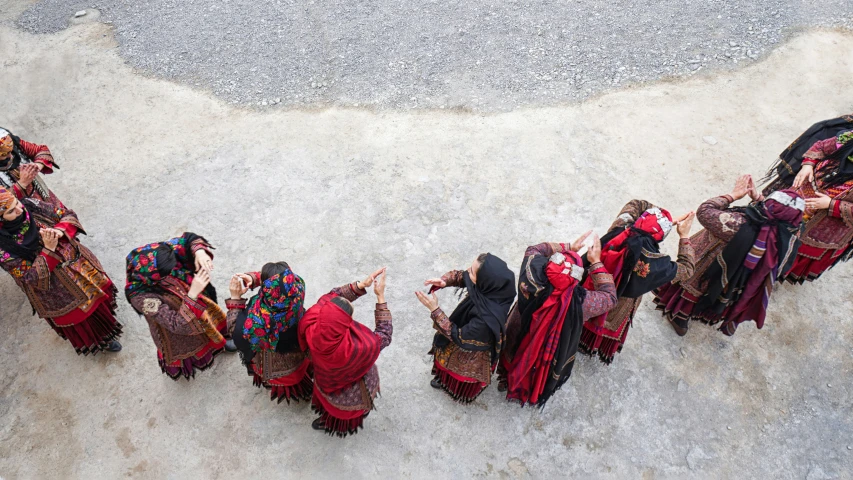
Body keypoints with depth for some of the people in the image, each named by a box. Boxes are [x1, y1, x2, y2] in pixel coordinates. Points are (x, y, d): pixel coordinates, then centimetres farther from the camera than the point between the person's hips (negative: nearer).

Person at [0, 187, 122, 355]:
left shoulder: (32, 206, -17)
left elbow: (68, 215, -6)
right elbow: (29, 276, -23)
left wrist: (59, 230, -27)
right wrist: (48, 250, -33)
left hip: (78, 262, 5)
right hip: (56, 290, -5)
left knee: (95, 292, 29)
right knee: (81, 315, 18)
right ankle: (100, 340, 48)